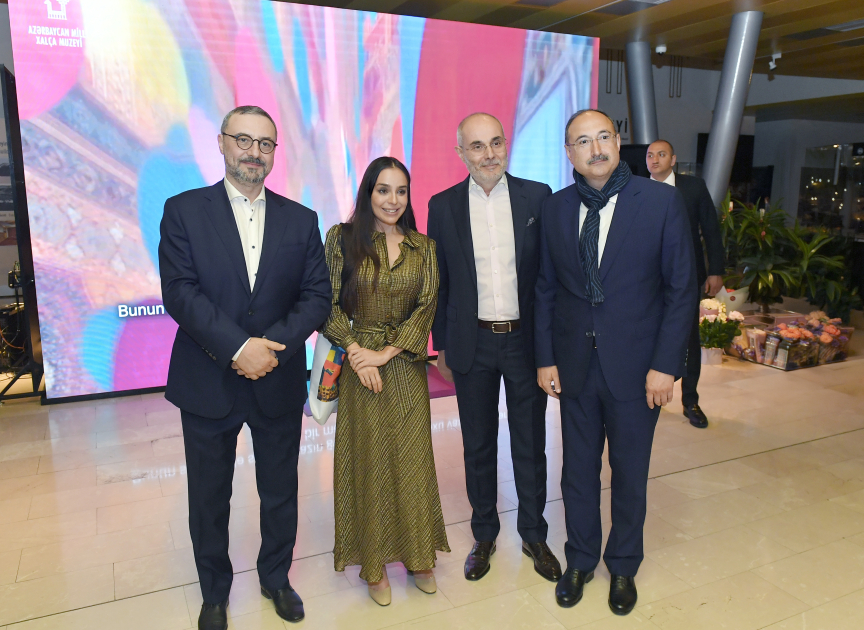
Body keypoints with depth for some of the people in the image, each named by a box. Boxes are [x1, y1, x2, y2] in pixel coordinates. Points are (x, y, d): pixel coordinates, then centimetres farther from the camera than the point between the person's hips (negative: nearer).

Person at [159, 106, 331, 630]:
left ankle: (276, 578, 41)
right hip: (207, 383, -1)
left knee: (281, 492, 16)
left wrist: (273, 345, -17)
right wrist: (238, 347, -22)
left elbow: (317, 295, -3)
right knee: (210, 497, 15)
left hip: (279, 383, 2)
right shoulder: (184, 211, -2)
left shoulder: (301, 219, 4)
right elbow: (179, 292, -13)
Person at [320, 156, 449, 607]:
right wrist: (355, 350, -15)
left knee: (412, 459, 9)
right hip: (360, 365, -2)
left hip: (407, 367, 2)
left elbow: (427, 306, -3)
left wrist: (386, 351, -12)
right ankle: (374, 562, 23)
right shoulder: (343, 238, -1)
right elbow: (328, 303, -4)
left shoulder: (423, 247, 5)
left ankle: (417, 554, 28)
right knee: (368, 460, 7)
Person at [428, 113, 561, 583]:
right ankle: (484, 536, 32)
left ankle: (533, 535, 32)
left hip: (527, 339, 0)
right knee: (478, 445, 13)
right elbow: (439, 283, 5)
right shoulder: (443, 206, 1)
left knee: (531, 443, 12)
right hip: (472, 345, 1)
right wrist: (442, 348, 5)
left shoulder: (537, 196, -1)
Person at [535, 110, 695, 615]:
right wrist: (546, 358, 1)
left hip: (636, 366, -2)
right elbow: (547, 288, 5)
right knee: (578, 469, 15)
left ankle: (623, 566, 38)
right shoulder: (556, 208, 1)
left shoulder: (662, 201, -8)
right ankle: (580, 560, 38)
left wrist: (666, 365, -12)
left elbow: (682, 289, -8)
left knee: (630, 472, 14)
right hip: (575, 365, 2)